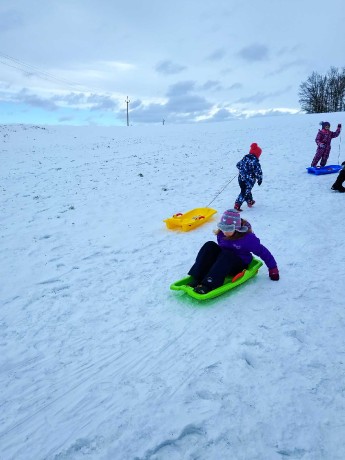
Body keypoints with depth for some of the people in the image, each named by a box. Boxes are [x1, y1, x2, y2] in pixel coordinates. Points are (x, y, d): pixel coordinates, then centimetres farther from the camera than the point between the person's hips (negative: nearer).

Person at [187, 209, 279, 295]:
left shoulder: (247, 237, -19)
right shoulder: (221, 234, -5)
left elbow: (263, 252, -12)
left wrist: (273, 269, -8)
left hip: (239, 267, -5)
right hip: (223, 262, 5)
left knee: (226, 255, -36)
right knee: (210, 246, -22)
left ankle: (209, 284, -50)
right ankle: (196, 279, -35)